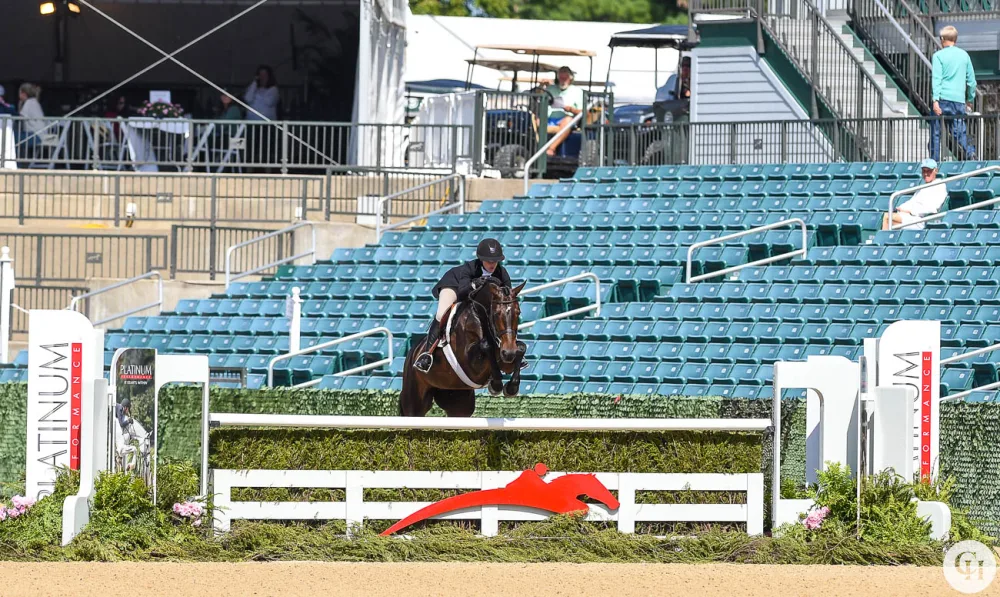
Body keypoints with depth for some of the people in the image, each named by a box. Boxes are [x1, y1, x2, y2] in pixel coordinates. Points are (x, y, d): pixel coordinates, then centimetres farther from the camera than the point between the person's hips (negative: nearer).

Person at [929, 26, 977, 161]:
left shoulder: (938, 56, -2)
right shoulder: (964, 55, 10)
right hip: (959, 99, 3)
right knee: (959, 132, 6)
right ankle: (970, 152, -16)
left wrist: (935, 100, -15)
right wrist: (970, 99, 23)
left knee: (936, 132, 4)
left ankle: (934, 160, 2)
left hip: (943, 99, -3)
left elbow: (936, 79, -11)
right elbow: (971, 80, 13)